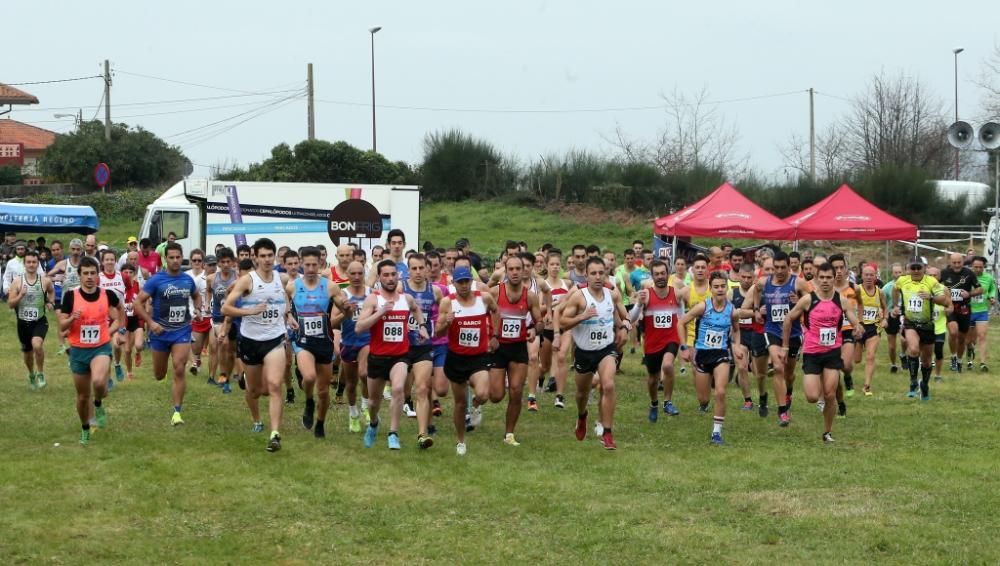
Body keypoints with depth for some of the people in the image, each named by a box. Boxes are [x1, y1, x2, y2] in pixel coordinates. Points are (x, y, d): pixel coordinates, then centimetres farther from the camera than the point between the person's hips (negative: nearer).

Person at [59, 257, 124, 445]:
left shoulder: (107, 295, -5)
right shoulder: (70, 296, -7)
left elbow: (118, 319, 12)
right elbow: (62, 327, -4)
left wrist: (109, 331, -4)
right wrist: (72, 318, -24)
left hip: (101, 348, -1)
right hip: (78, 350, 1)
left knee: (99, 382, -31)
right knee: (83, 395, 11)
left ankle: (99, 405, 3)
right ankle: (85, 429, 36)